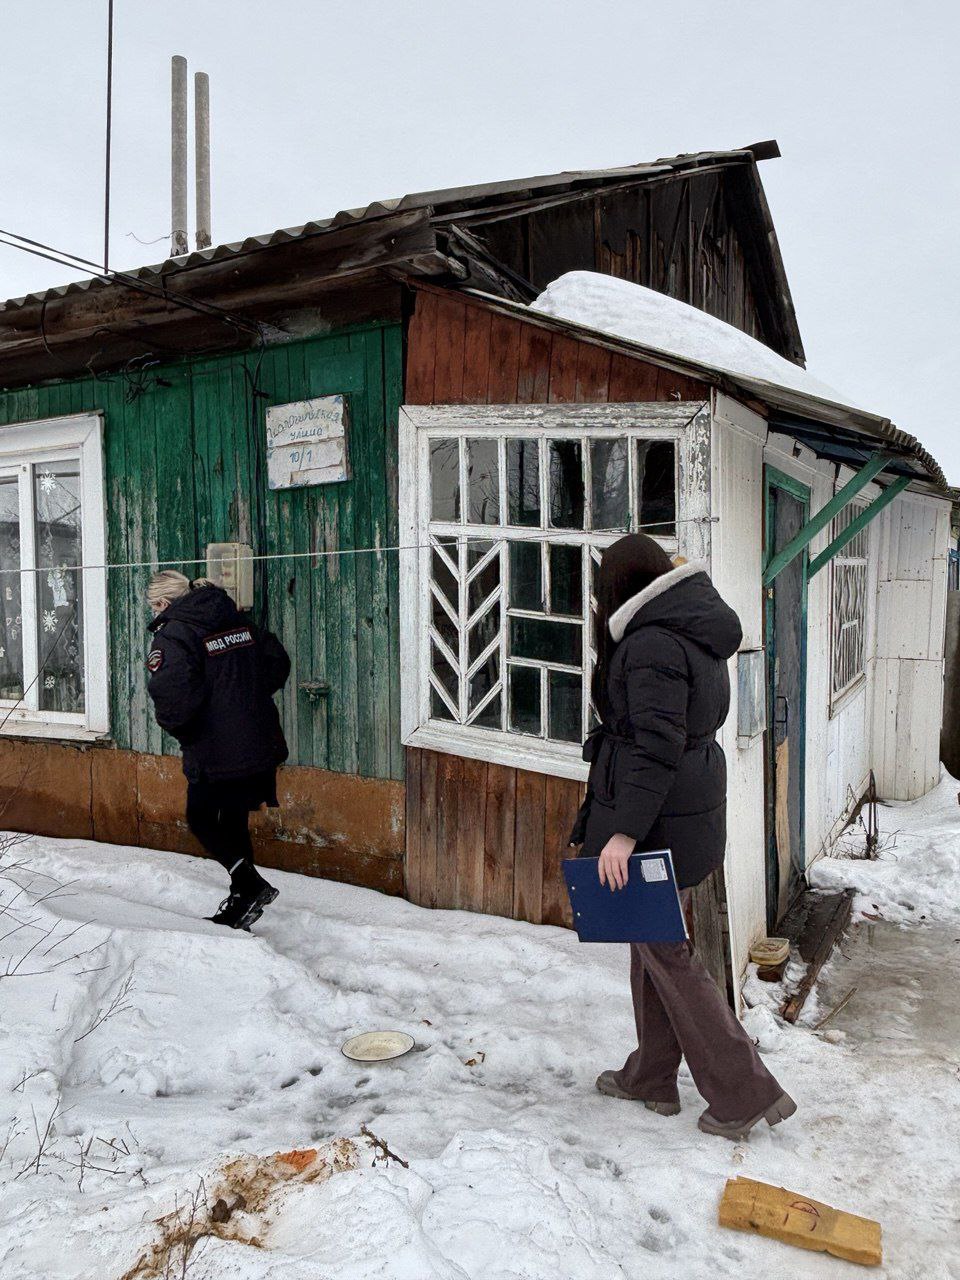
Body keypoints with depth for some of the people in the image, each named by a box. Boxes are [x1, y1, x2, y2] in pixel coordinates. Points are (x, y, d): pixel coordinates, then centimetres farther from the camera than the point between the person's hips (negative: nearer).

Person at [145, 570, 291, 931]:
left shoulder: (173, 634, -12)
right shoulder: (239, 622, 9)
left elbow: (173, 694, -24)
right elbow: (278, 663, 14)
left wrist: (175, 726, -4)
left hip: (215, 753, -7)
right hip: (261, 746, 7)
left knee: (201, 819, 12)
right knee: (234, 820, 19)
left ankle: (251, 884, -2)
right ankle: (241, 903, 27)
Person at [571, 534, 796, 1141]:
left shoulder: (652, 644, -20)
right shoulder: (698, 631, 9)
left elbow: (657, 748, -26)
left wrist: (624, 832, -26)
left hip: (655, 816, -10)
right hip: (693, 805, 10)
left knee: (663, 950, 4)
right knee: (653, 938, 19)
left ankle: (746, 1094, 14)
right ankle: (652, 1077, 34)